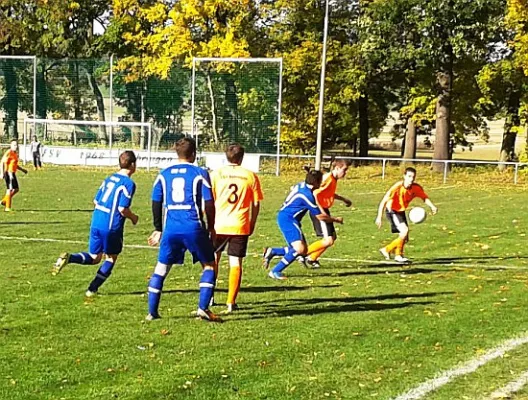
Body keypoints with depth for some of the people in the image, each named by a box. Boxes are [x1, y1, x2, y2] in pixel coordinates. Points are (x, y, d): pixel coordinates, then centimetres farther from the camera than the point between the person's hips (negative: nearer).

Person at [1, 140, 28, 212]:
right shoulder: (9, 153, -13)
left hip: (12, 173, 9)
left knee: (16, 189, 13)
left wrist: (22, 169, 26)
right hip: (9, 173, -9)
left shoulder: (15, 153, 15)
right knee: (10, 189, -5)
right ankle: (8, 207, 0)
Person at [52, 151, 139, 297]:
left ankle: (68, 258, -11)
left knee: (94, 258, 16)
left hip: (96, 223, 6)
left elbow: (95, 201, 15)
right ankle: (92, 289, 12)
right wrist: (133, 218, 3)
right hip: (112, 227, -6)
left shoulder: (109, 178, 13)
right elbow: (123, 209, -16)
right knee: (111, 258, 16)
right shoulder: (128, 183, -10)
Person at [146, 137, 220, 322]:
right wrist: (211, 228, 9)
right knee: (209, 265, 12)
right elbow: (209, 203, -3)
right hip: (194, 227, -3)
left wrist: (158, 229, 20)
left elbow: (156, 203, 11)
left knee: (161, 269, 13)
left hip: (170, 228, 3)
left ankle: (152, 312, 13)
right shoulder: (200, 173, 0)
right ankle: (203, 308, 1)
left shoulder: (164, 174, 10)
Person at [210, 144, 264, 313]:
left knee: (213, 259, 19)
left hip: (219, 224, 1)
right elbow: (256, 204, 5)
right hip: (240, 226, -1)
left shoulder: (216, 174, 1)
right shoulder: (251, 176, 3)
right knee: (235, 263, 4)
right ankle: (231, 302, 2)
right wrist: (252, 224, 16)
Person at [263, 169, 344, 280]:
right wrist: (336, 219, 1)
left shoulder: (301, 185, 4)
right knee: (299, 249, -20)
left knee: (303, 250, 8)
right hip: (288, 219, -10)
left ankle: (271, 251, 13)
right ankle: (275, 271, -15)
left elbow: (292, 188, 31)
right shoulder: (307, 195, -22)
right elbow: (320, 216, -14)